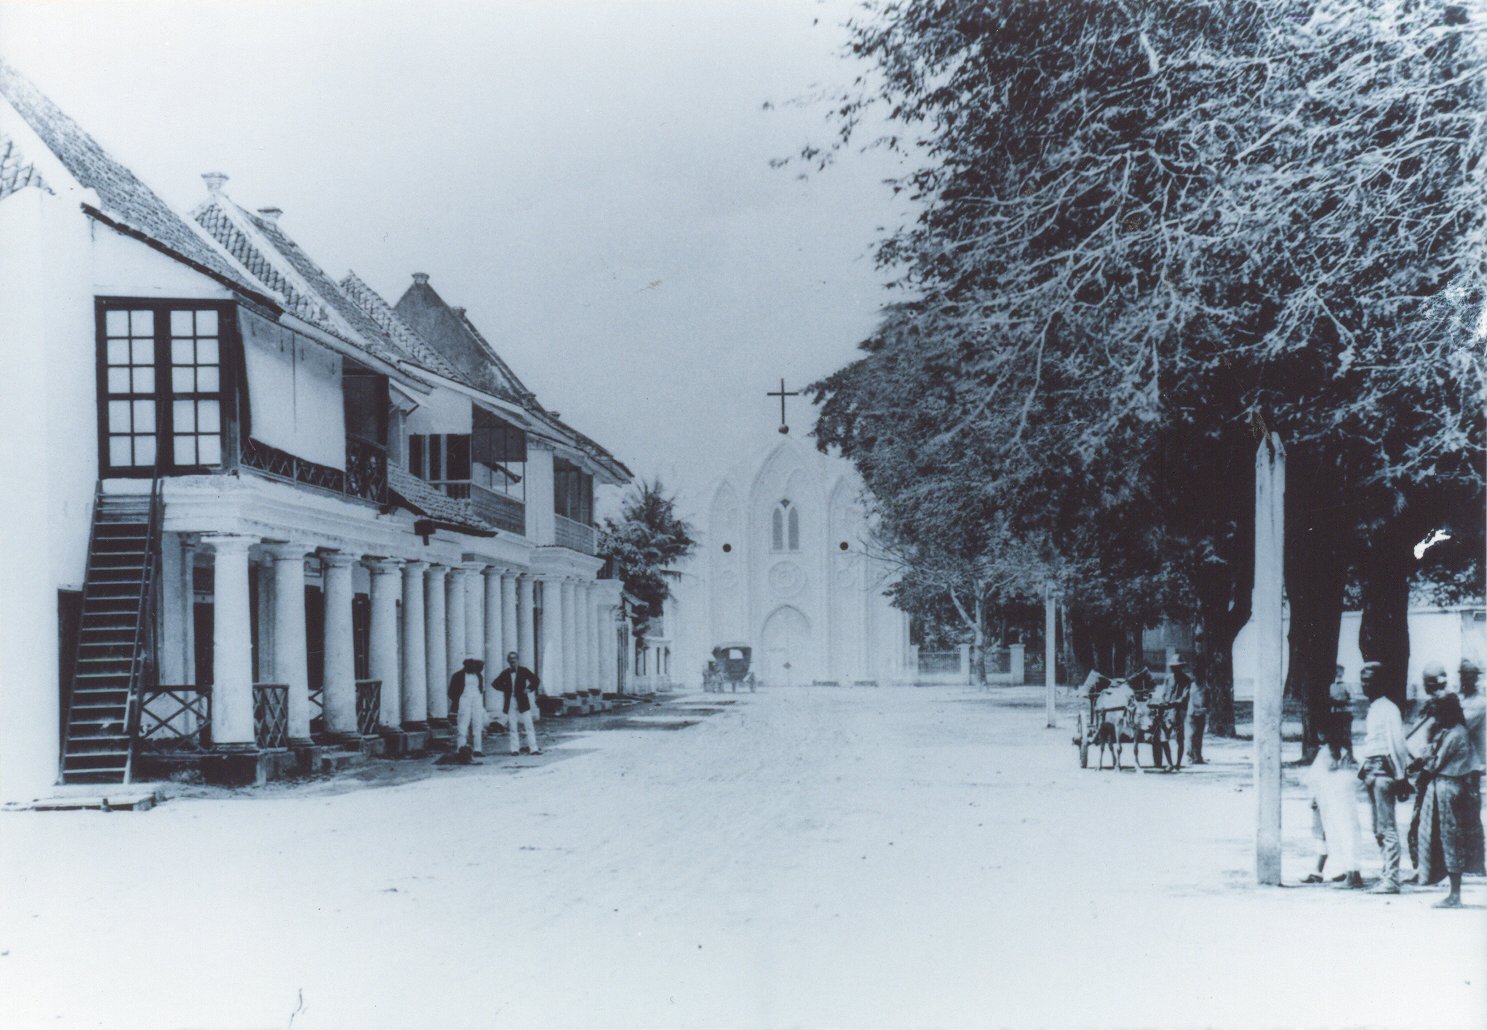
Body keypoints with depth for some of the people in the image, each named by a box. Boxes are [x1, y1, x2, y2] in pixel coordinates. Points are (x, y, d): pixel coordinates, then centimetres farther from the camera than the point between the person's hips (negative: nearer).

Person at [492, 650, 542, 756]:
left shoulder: (523, 670, 2)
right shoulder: (505, 673, 8)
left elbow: (536, 681, 2)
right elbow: (496, 683, 16)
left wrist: (529, 689, -8)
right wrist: (505, 689, 2)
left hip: (523, 702, -2)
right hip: (510, 704, 2)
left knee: (529, 726, -3)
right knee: (512, 728, 2)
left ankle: (533, 748, -2)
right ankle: (515, 749, 7)